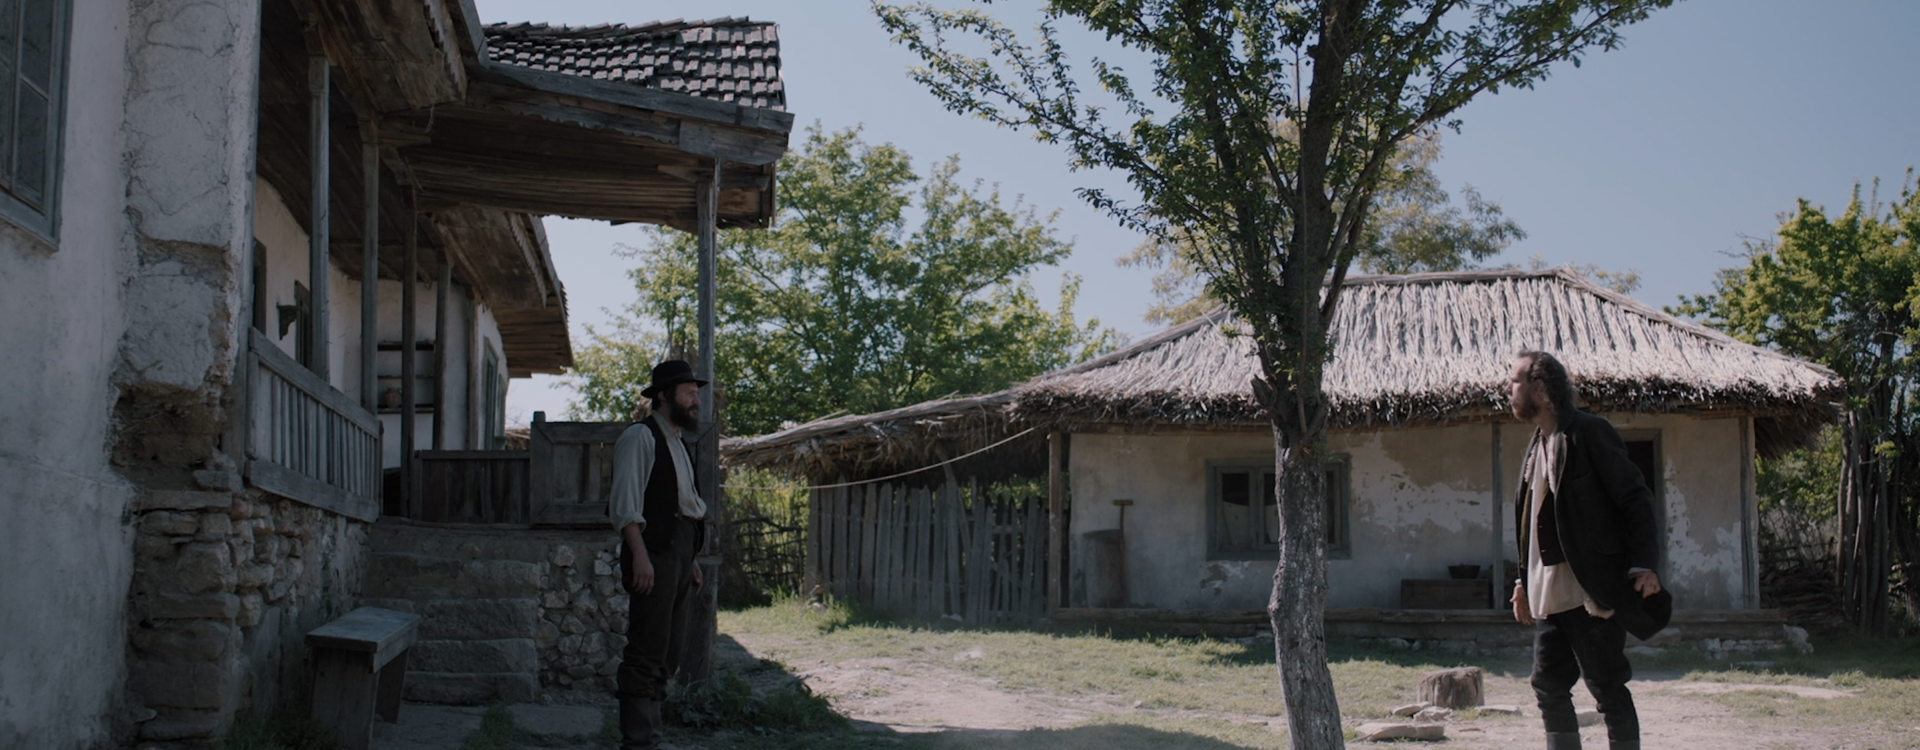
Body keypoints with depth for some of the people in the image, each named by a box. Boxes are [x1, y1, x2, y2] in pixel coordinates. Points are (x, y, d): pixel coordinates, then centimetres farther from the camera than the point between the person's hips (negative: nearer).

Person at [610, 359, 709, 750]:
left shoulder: (677, 444, 23)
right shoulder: (640, 437, -6)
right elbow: (626, 502, -15)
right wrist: (639, 555, -24)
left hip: (679, 552, 9)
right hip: (654, 552, -9)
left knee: (665, 657, 11)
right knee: (648, 655, -10)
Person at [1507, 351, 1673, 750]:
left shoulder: (1588, 432, -9)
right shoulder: (1537, 443, 16)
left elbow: (1635, 499, -12)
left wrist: (1644, 564, -20)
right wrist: (1524, 581, 18)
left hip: (1593, 590, -8)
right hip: (1549, 593, 8)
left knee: (1607, 686, -3)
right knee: (1548, 686, 8)